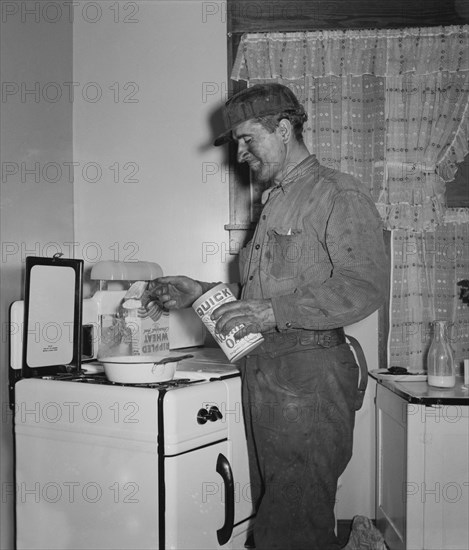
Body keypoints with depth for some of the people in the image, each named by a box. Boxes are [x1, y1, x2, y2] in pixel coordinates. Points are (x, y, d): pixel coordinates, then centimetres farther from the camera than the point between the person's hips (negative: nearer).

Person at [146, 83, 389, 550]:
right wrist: (200, 292, 17)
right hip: (261, 372, 8)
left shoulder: (337, 194, -5)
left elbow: (364, 287, -17)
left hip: (309, 374, -8)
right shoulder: (272, 204, 23)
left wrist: (274, 313, -23)